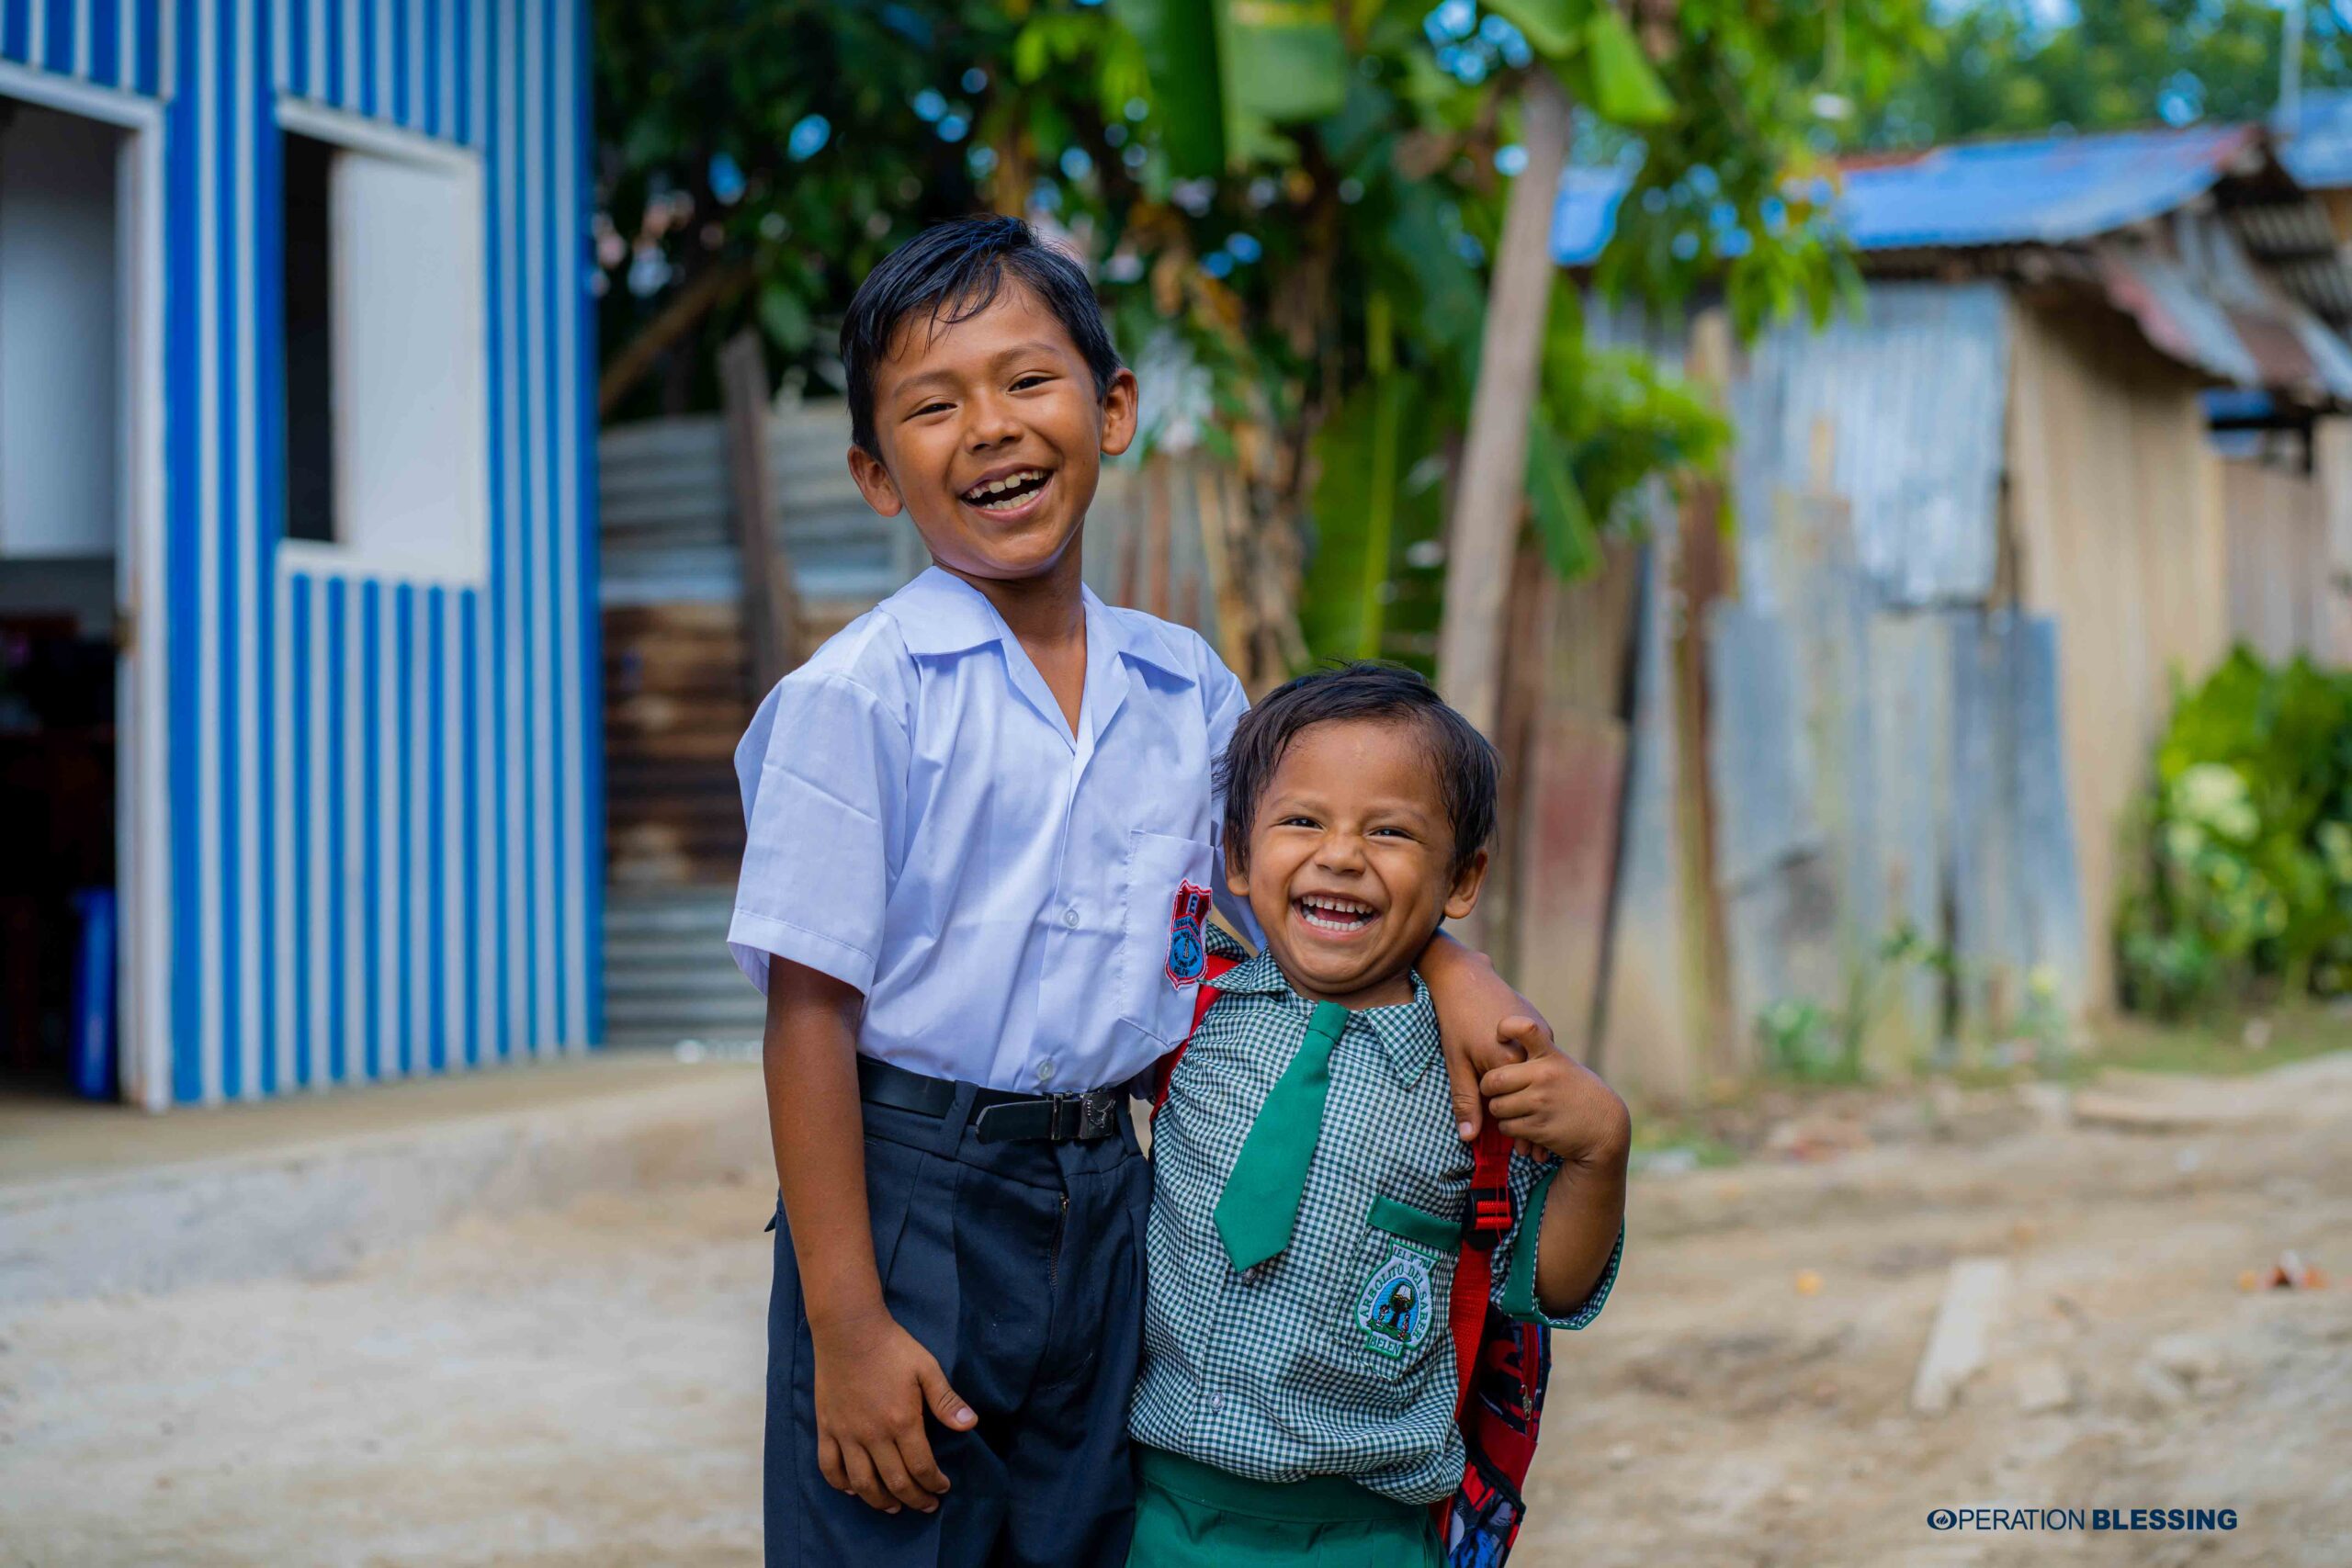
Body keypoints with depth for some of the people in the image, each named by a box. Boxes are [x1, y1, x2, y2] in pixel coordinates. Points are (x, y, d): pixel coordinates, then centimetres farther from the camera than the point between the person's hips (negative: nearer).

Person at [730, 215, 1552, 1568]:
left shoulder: (1186, 688, 5)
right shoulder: (857, 697, -11)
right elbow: (811, 1012, -13)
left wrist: (1448, 961, -1)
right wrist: (845, 1323, -15)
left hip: (1104, 1201, 5)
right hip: (906, 1192, -5)